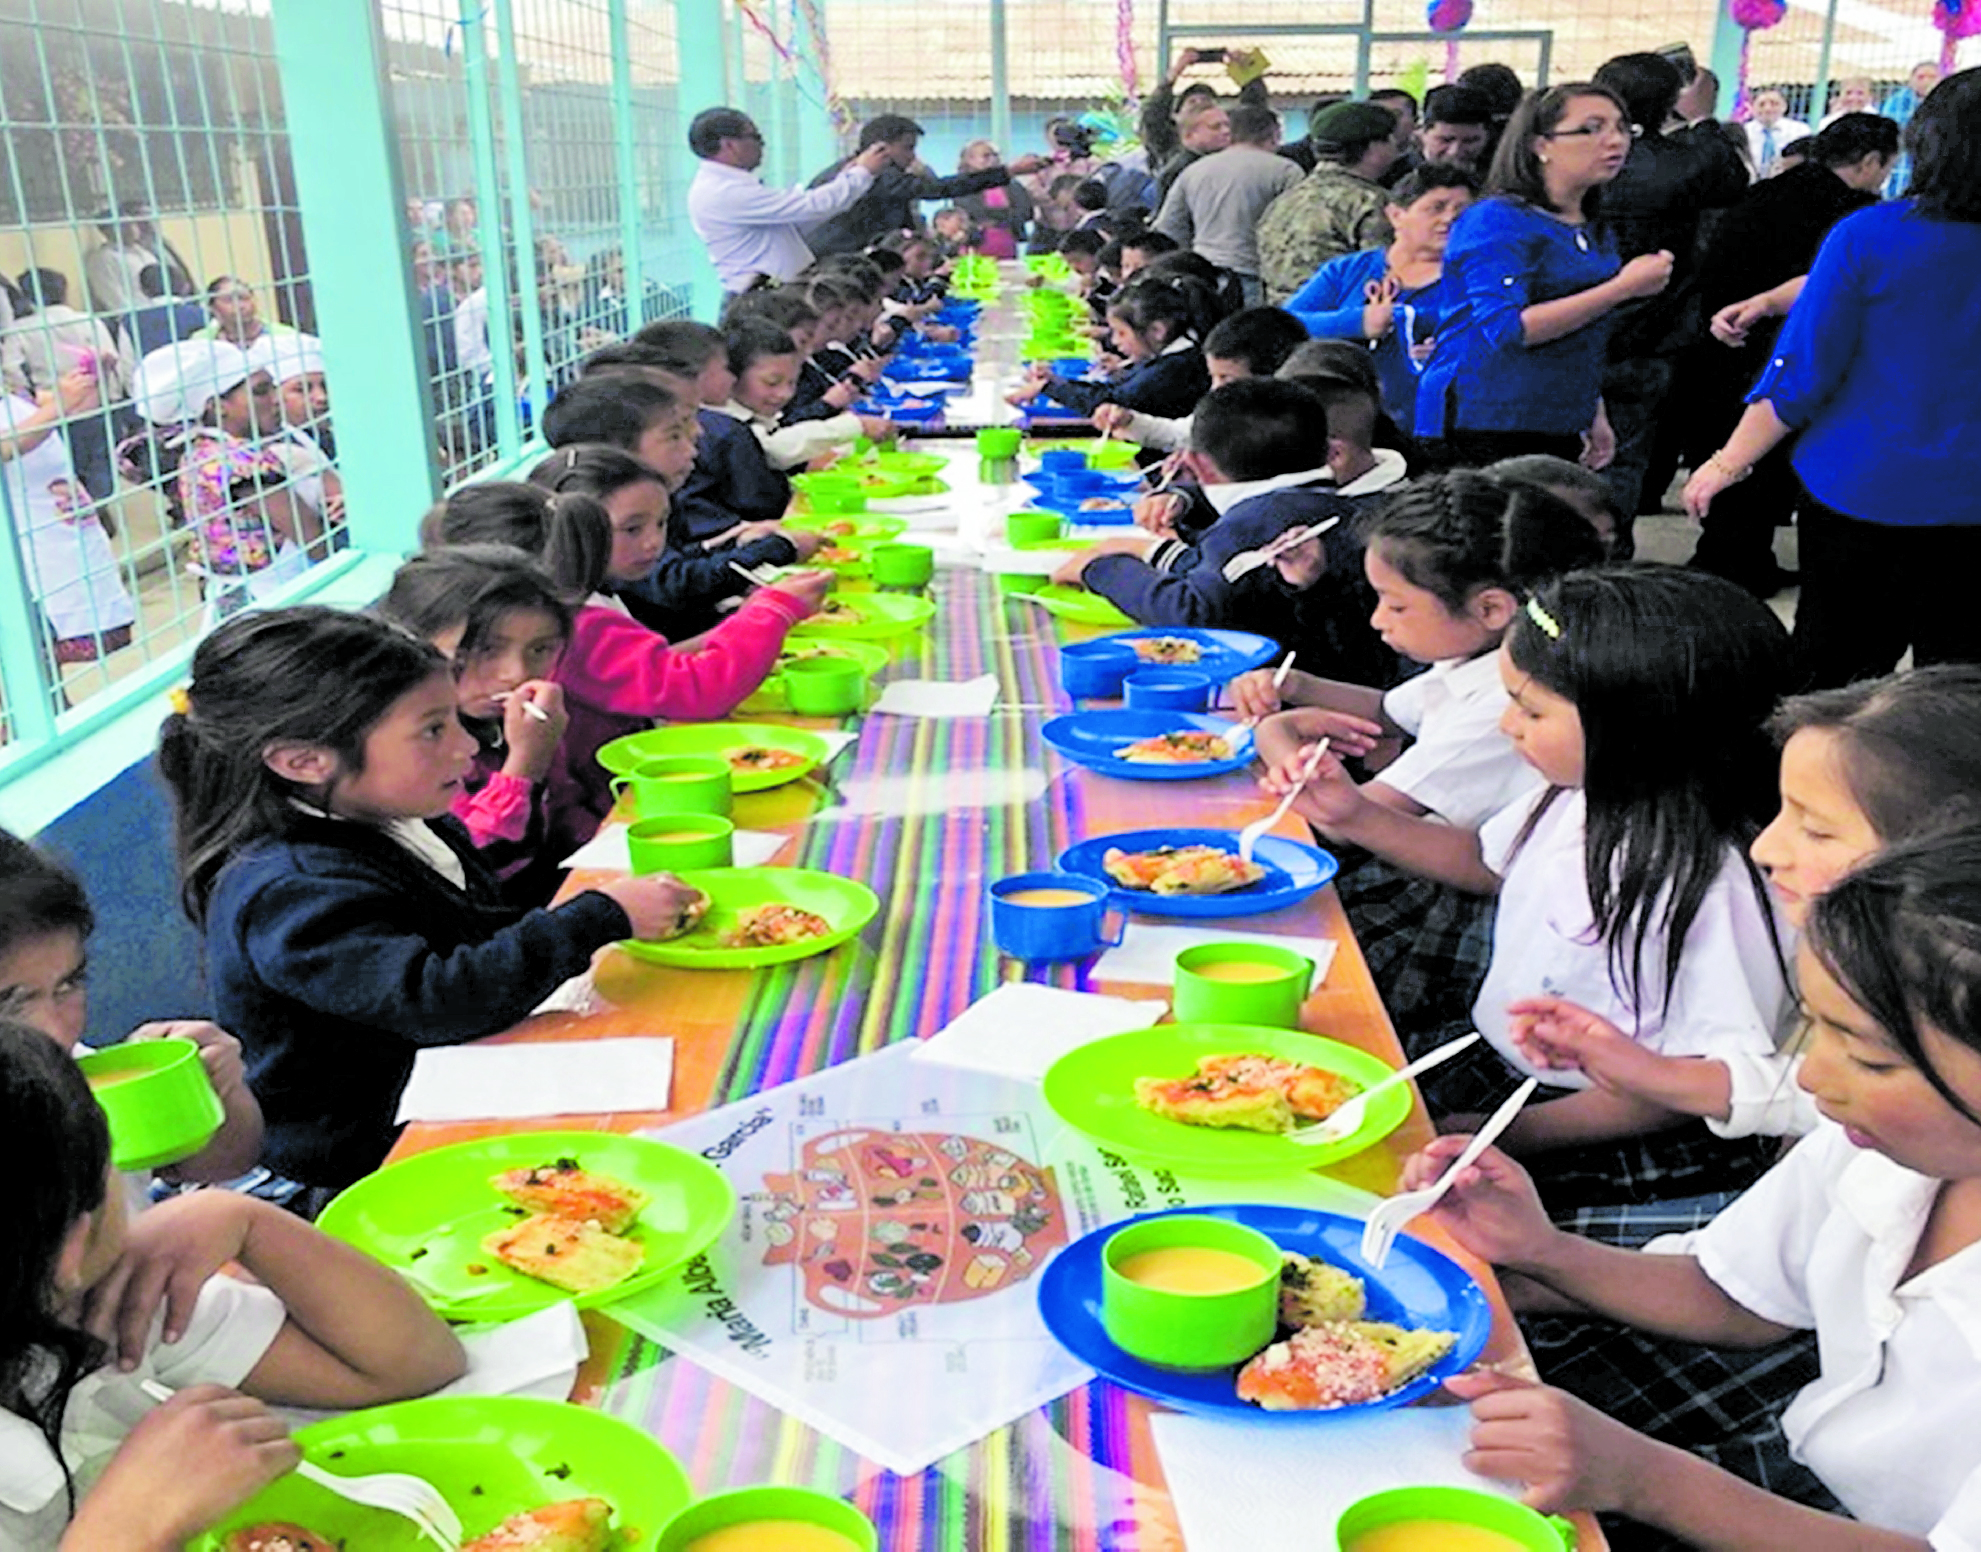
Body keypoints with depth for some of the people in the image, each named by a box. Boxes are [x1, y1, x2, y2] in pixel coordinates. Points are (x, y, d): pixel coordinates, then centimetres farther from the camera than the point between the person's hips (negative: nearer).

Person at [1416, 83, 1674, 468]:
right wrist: (1623, 288, -20)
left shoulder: (1595, 233, 18)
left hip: (1560, 433, 8)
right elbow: (1506, 327, -23)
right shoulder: (1496, 220, -9)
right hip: (1482, 429, -8)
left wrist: (1594, 417, 25)